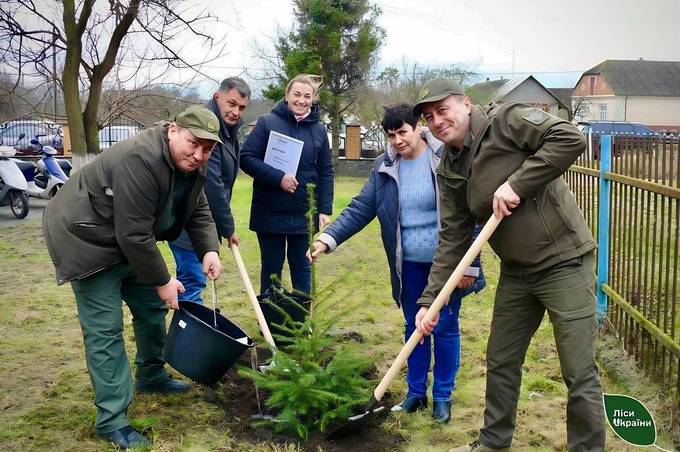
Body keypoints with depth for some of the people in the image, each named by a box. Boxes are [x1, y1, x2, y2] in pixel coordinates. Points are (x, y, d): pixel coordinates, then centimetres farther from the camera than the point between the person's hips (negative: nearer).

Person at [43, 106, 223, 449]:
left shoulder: (191, 165, -5)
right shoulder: (140, 161, -34)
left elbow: (199, 212, 3)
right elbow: (134, 236, -32)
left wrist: (209, 250, -16)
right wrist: (162, 282, -21)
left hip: (129, 240, 9)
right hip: (88, 240, -9)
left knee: (152, 308, 17)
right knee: (105, 330, -9)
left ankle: (150, 376, 39)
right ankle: (111, 421, -1)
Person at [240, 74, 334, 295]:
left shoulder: (319, 129, 5)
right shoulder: (267, 123, -4)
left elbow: (326, 172, 7)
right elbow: (246, 158, -9)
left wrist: (325, 210, 0)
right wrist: (278, 177, -20)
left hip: (304, 214, 2)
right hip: (270, 212, -2)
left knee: (302, 268, 12)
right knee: (271, 269, 10)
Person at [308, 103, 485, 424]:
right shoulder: (385, 166, 1)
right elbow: (360, 209, -1)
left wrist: (469, 265, -14)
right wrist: (328, 239, -14)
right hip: (409, 264, 4)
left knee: (445, 327, 7)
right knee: (414, 326, 14)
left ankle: (442, 396, 22)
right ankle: (416, 392, 29)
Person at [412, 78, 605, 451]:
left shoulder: (506, 120, -13)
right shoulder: (450, 171, 5)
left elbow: (570, 138, -24)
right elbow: (452, 239, 5)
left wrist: (516, 184, -25)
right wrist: (429, 300, -1)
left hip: (563, 262, -7)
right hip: (516, 271, 7)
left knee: (579, 373, -1)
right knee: (501, 362, 17)